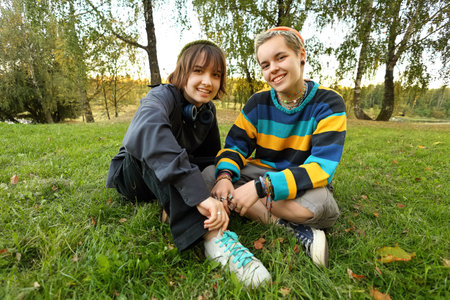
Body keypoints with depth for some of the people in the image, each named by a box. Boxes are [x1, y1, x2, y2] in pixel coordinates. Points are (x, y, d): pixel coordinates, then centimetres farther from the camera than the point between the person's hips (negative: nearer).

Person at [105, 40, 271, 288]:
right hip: (132, 175, -5)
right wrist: (199, 193, -59)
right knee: (152, 145, -37)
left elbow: (211, 155, 2)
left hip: (171, 181, 6)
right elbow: (147, 130, -49)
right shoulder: (164, 95, -24)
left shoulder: (207, 110, -4)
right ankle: (211, 235, -48)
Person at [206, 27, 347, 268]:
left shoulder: (329, 103, -11)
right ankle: (288, 226, -24)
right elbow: (235, 145, -1)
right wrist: (225, 176, -26)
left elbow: (321, 166, -22)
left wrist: (261, 186, -34)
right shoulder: (258, 102, 1)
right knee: (209, 175, -22)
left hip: (302, 183, -4)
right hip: (262, 172, 5)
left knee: (317, 203, -39)